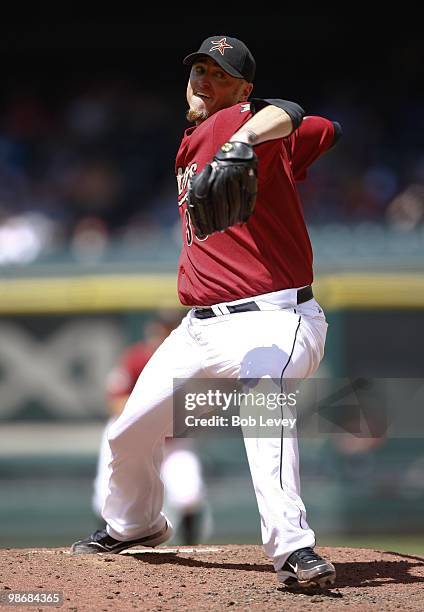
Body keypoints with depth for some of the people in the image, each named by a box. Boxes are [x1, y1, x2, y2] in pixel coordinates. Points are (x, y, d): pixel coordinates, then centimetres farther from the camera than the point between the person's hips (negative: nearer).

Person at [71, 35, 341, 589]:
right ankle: (133, 524, 44)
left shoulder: (236, 122, -9)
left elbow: (286, 117, -35)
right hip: (200, 328, 9)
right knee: (130, 432, 15)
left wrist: (243, 142, -52)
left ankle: (292, 549, -45)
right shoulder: (190, 147, 16)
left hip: (271, 320, -9)